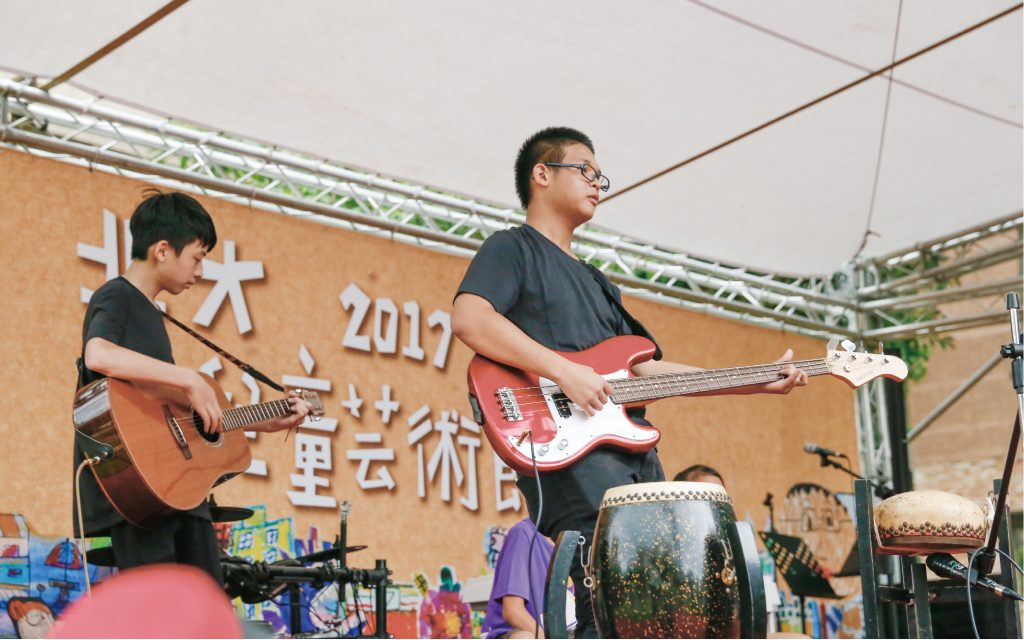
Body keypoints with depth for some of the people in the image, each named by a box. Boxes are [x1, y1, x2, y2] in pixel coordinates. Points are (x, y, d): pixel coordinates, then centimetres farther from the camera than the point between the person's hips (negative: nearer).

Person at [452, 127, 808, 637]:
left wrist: (758, 382, 20)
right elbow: (469, 319, -13)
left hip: (633, 446, 9)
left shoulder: (595, 282, 31)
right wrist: (564, 371, -20)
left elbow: (642, 369, 25)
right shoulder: (512, 249, 6)